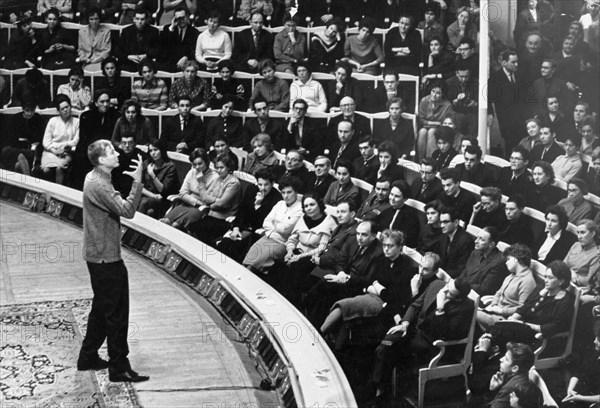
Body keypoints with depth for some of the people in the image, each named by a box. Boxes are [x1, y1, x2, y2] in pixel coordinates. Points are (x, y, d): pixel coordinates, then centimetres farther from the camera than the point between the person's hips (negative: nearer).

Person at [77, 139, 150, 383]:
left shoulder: (95, 178, 10)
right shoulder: (98, 185, -22)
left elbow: (119, 207, 13)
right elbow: (127, 210, -28)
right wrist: (137, 181, -25)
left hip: (100, 255, 10)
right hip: (105, 257, -10)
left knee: (102, 308, 20)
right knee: (116, 313, -4)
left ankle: (88, 358, 31)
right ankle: (119, 368, 2)